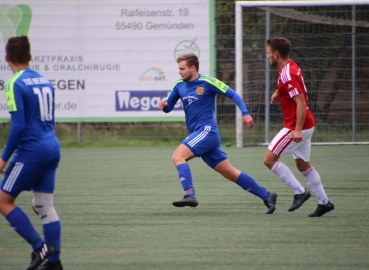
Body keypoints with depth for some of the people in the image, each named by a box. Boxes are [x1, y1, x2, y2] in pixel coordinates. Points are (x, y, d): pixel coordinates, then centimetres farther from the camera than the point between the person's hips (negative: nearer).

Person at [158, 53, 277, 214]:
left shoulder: (207, 82, -7)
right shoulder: (179, 86, 12)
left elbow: (232, 94, -4)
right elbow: (168, 107, 17)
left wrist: (245, 113, -14)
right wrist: (164, 105, -7)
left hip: (207, 131, -7)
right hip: (198, 134, 7)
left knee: (178, 156, -22)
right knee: (229, 173, 8)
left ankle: (190, 195, -29)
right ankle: (266, 196, 14)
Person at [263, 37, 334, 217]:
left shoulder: (287, 75, -20)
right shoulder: (291, 67, 9)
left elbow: (301, 103, -26)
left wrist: (298, 130, -30)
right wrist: (278, 92, 15)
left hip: (296, 127, -10)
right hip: (305, 126, 10)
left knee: (269, 159, -7)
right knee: (303, 164, 16)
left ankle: (300, 192, -5)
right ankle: (324, 202, 18)